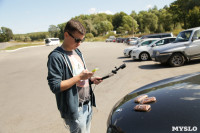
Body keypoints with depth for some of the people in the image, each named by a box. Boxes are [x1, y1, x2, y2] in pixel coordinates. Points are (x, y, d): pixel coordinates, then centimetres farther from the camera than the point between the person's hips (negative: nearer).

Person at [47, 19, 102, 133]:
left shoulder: (77, 52, 9)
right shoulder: (56, 56, -17)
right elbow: (55, 86, -22)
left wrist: (91, 79, -1)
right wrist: (79, 77, -24)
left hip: (88, 105, 8)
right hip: (74, 109, -8)